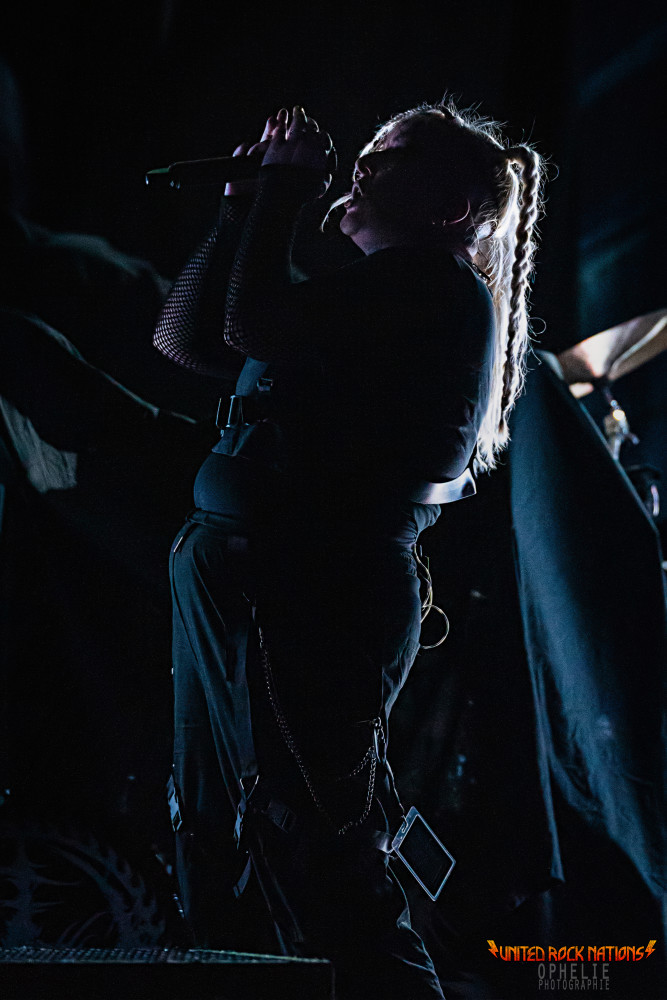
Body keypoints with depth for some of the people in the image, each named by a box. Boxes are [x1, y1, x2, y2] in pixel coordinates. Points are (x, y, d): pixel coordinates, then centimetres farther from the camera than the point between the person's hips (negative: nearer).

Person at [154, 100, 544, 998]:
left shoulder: (436, 284, -6)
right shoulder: (374, 301, 21)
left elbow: (250, 323, -19)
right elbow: (185, 338, 22)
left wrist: (286, 185, -3)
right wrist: (246, 206, 19)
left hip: (310, 595, -10)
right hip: (244, 581, 10)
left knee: (322, 863, -4)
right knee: (211, 834, 20)